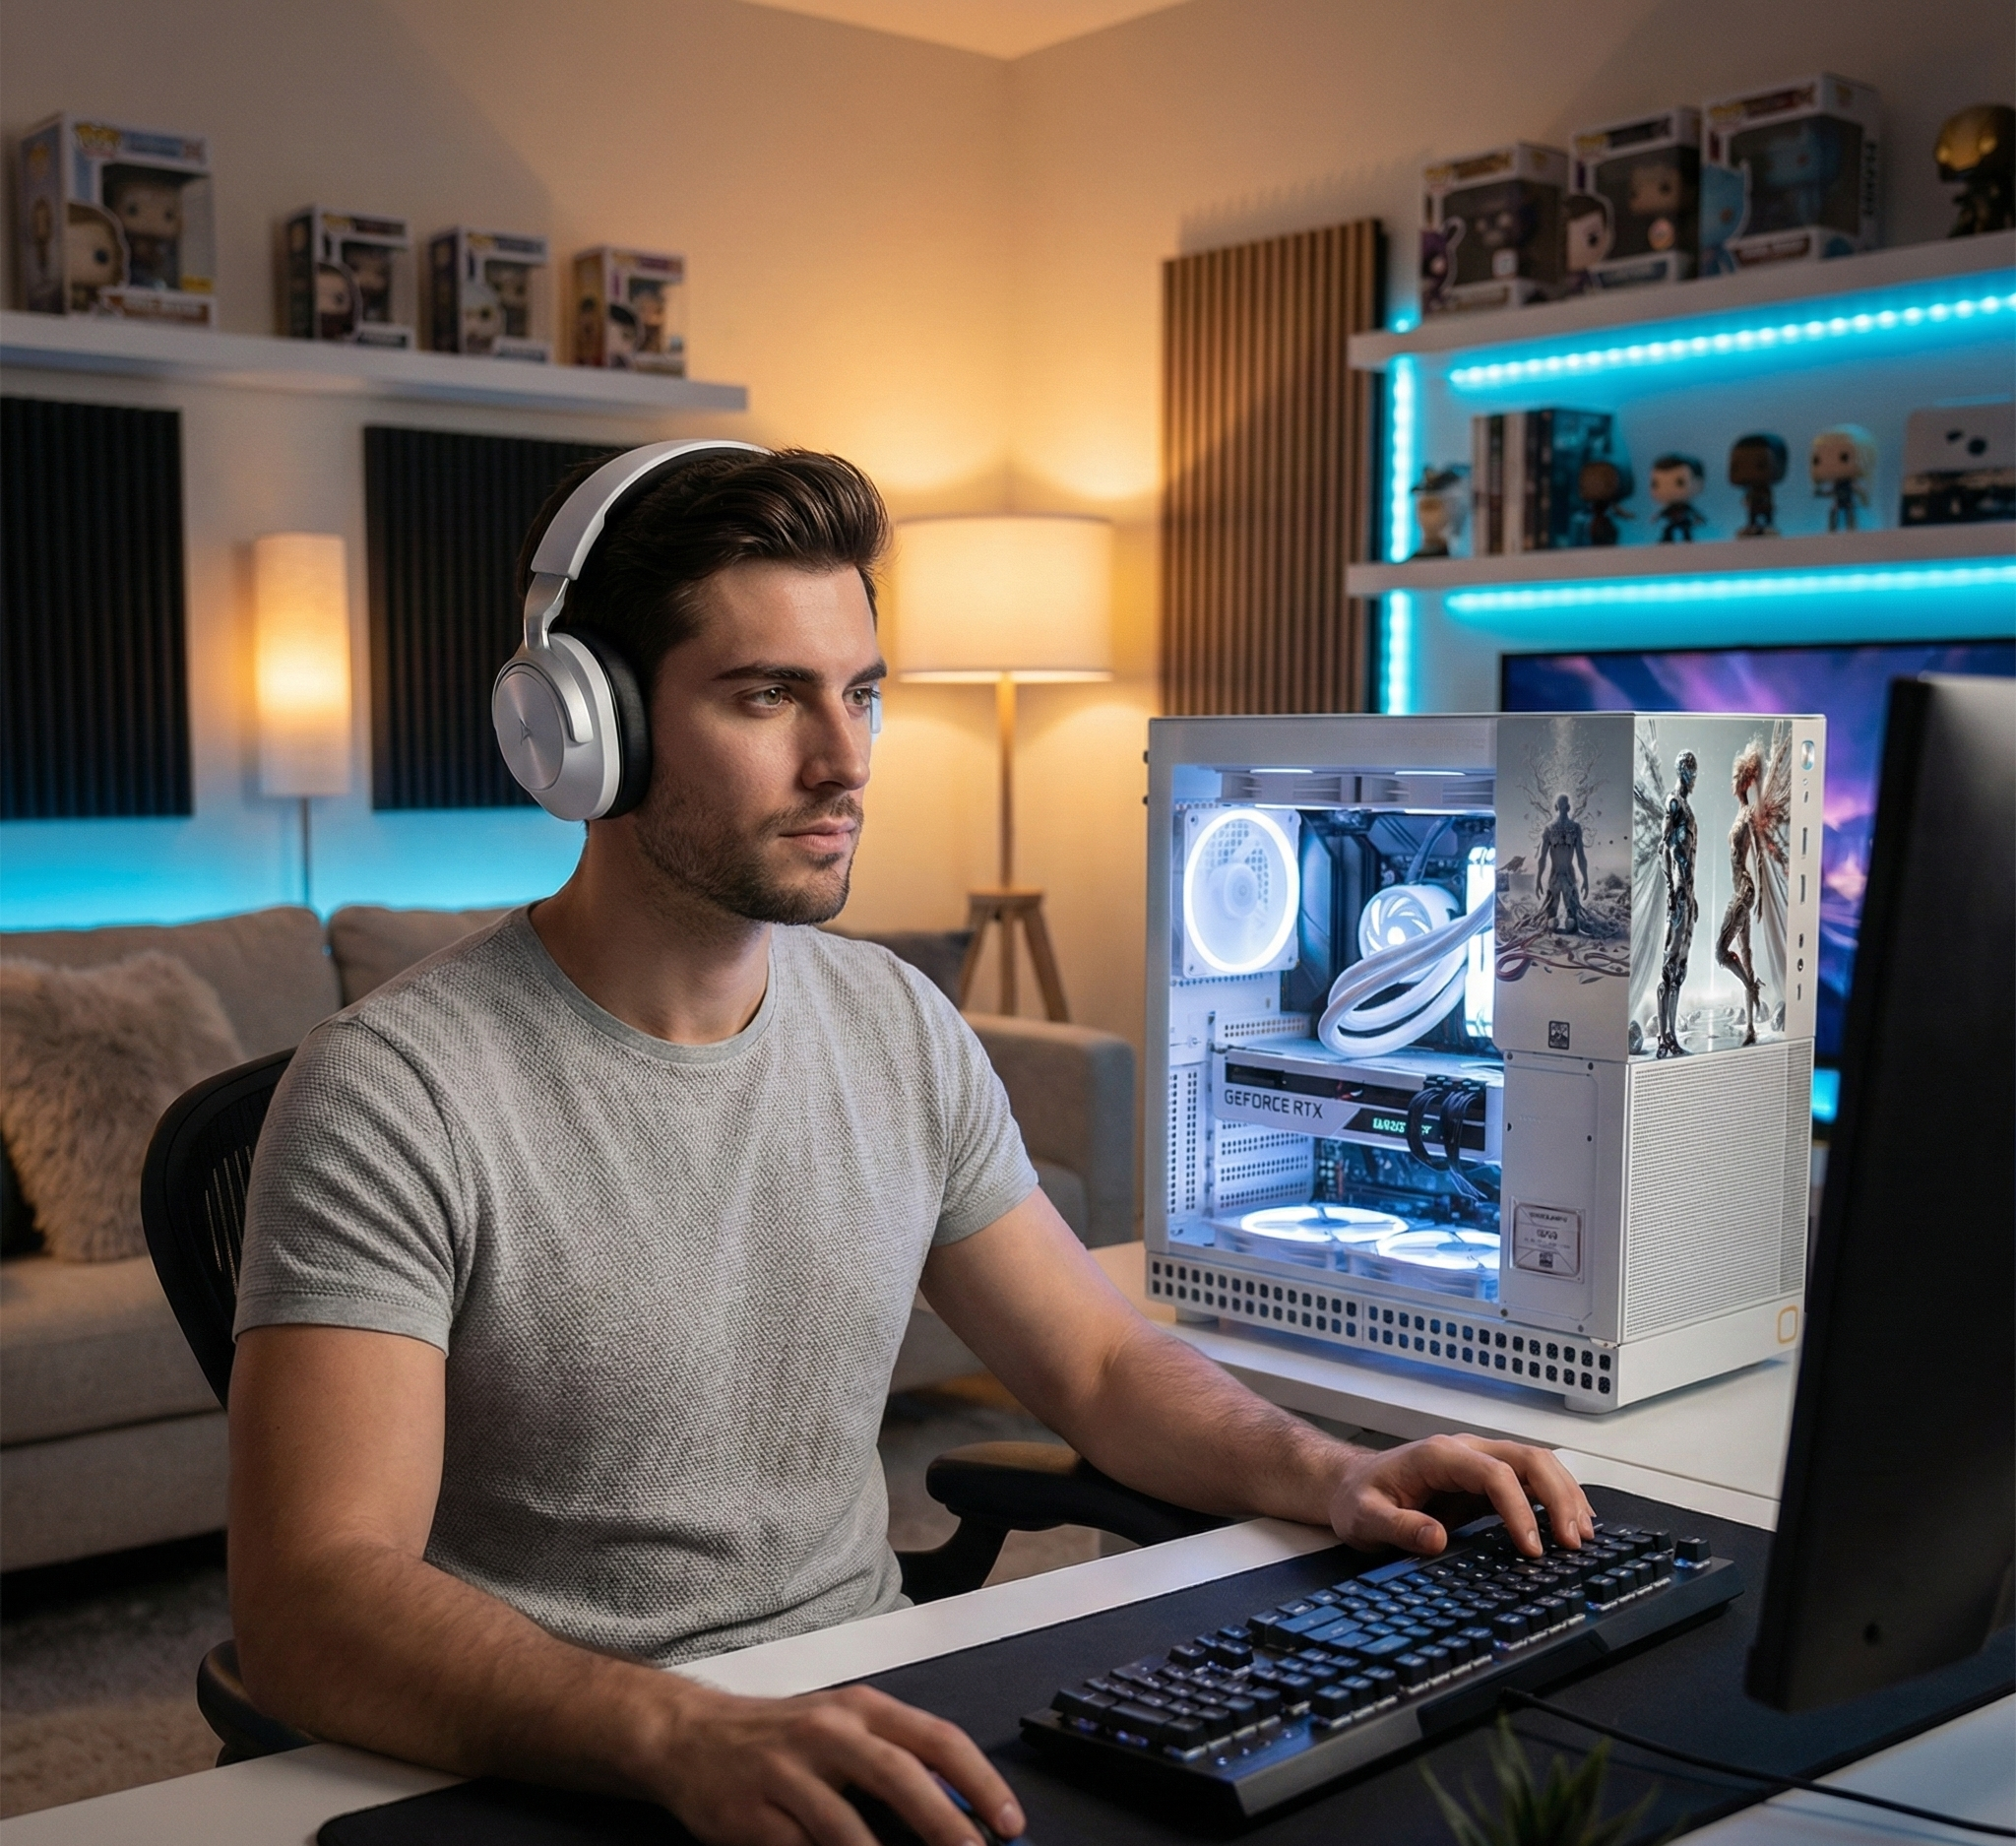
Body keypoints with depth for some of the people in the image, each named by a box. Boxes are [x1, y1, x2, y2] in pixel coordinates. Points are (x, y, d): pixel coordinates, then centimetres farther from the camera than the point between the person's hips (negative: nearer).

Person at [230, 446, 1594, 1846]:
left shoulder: (903, 1031, 6)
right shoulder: (397, 1095, -13)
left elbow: (1102, 1362, 13)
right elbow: (312, 1603, -21)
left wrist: (1327, 1475, -6)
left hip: (868, 1725, 6)